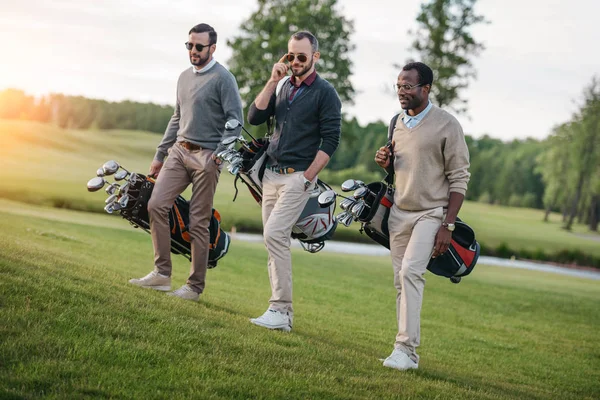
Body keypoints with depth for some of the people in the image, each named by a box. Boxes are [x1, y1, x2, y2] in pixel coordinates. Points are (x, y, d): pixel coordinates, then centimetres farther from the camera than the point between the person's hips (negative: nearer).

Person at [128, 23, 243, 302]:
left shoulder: (223, 78, -7)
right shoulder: (185, 77, 16)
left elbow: (235, 121, -11)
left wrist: (219, 154, -22)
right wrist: (159, 155, 21)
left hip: (206, 156, -7)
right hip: (179, 151, 7)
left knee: (198, 223, -3)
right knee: (156, 205, -7)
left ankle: (195, 287, 4)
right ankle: (162, 273, -1)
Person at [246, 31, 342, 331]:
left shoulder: (324, 93, -5)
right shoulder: (283, 87, 14)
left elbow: (330, 141, -9)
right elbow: (254, 117, 6)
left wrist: (307, 178, -14)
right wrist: (273, 81, -2)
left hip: (298, 176, -7)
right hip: (271, 173, 7)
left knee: (275, 235, -19)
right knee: (275, 240, 5)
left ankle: (280, 311, -17)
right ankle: (282, 312, 10)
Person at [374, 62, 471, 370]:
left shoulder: (446, 125, -10)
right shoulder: (399, 122, 10)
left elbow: (459, 179, -10)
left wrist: (447, 226, -15)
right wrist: (385, 161, 0)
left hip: (430, 213, -7)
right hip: (399, 212, 7)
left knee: (410, 272, -21)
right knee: (401, 281, 5)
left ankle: (406, 349, -22)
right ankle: (407, 351, 9)